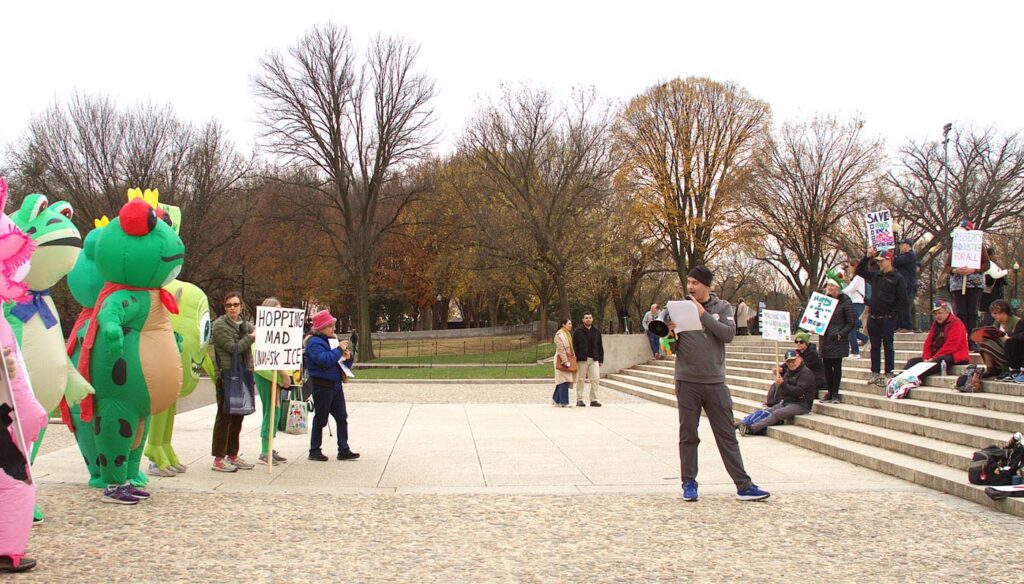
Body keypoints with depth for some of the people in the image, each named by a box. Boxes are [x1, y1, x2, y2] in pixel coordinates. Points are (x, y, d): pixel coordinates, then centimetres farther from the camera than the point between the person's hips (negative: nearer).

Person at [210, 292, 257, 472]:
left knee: (238, 417, 11)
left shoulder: (244, 325, 15)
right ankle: (219, 459, -1)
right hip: (226, 375, -7)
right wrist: (251, 337, -9)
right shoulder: (219, 325, -6)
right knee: (224, 417, -5)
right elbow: (234, 347, -14)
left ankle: (232, 455, 20)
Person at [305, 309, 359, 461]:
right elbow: (324, 359, -29)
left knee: (342, 417, 5)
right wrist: (339, 349, -22)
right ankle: (314, 451, 13)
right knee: (320, 419, 2)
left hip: (336, 384, 8)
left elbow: (344, 363, 21)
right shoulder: (314, 342, -12)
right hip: (322, 385, -8)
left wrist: (348, 357, -1)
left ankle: (343, 450, 9)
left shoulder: (333, 339, 14)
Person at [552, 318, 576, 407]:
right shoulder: (560, 334, -12)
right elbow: (561, 349, -18)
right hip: (562, 360, -9)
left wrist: (573, 357, 18)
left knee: (563, 381, 10)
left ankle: (556, 399, 19)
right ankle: (563, 402, -8)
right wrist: (565, 361, -22)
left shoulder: (568, 334, 19)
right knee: (564, 381, -10)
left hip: (568, 359, 9)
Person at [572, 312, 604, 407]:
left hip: (594, 360, 3)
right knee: (580, 379, 2)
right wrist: (574, 359, -8)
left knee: (596, 379, -5)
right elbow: (574, 346, 0)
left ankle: (594, 400, 2)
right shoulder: (578, 331, 2)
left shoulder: (597, 331, 13)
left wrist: (601, 360, 10)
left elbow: (600, 347, 16)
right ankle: (579, 400, 10)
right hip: (582, 360, -3)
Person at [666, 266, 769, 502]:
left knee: (727, 436, 4)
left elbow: (729, 334, -12)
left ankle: (743, 485, 6)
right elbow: (672, 349, 4)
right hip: (686, 381, 0)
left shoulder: (722, 307, 4)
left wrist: (703, 314, -14)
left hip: (715, 381, 0)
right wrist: (670, 334, -17)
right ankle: (689, 483, 16)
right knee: (688, 435, 6)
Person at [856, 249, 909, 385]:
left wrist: (893, 314, -11)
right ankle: (875, 374, 14)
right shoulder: (875, 276, 12)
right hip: (873, 318, 6)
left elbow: (902, 300, -8)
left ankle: (889, 374, 7)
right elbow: (859, 271, 17)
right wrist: (867, 257, 5)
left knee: (888, 346, 1)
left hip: (887, 319, -6)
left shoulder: (897, 278, -5)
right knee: (875, 347, 8)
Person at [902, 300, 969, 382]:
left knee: (938, 361, -38)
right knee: (913, 361, -7)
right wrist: (926, 358, -6)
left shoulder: (956, 323, -7)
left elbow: (951, 346, -18)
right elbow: (928, 343, 12)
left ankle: (915, 380, -56)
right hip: (936, 357, 8)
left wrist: (933, 358, -21)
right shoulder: (935, 324, 18)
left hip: (954, 357, -8)